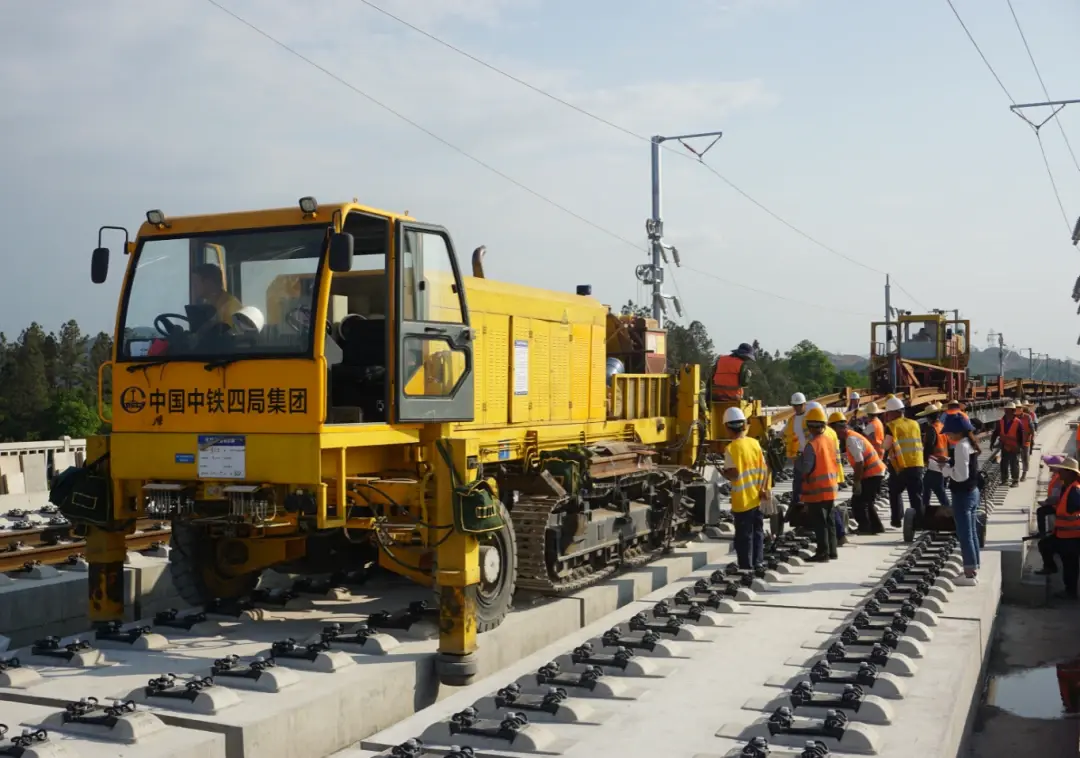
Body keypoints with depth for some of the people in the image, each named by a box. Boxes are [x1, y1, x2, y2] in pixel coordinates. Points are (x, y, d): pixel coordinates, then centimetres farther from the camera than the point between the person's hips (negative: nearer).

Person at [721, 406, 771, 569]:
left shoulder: (731, 448, -15)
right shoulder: (754, 443, 3)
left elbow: (733, 474, -20)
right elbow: (764, 469, 4)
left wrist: (723, 473, -1)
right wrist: (764, 488, 7)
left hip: (742, 500, -6)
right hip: (756, 498, 6)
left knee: (744, 536, 1)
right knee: (757, 532, 15)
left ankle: (746, 567, 4)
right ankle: (758, 563, 21)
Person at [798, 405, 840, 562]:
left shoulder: (811, 445, -18)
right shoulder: (829, 441, 5)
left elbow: (805, 468, -19)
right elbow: (834, 462, 12)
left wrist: (800, 458, -2)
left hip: (816, 491, -7)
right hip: (831, 488, 7)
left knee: (819, 523, -1)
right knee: (829, 521, 15)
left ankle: (823, 553, 0)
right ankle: (832, 551, 21)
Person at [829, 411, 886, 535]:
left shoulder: (850, 439, -19)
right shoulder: (851, 436, 12)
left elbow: (859, 462, -23)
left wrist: (856, 482, -19)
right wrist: (856, 479, 13)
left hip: (872, 474, -10)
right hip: (876, 472, 10)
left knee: (858, 502, -4)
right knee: (866, 502, 19)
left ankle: (865, 527, 0)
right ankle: (876, 527, 23)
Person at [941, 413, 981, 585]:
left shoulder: (961, 446, -21)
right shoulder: (970, 443, 9)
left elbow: (960, 475, -26)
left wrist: (945, 468, -11)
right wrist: (949, 463, 6)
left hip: (962, 495, -10)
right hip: (972, 492, 10)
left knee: (964, 534, -2)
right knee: (971, 533, 16)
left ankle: (969, 574, 3)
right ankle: (974, 570, 24)